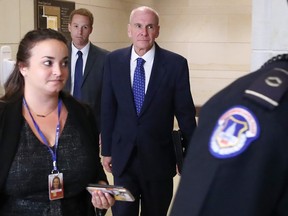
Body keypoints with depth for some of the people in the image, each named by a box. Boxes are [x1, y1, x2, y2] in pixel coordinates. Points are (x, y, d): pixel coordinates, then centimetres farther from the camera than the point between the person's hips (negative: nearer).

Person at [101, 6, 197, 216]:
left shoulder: (176, 64, -9)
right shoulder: (114, 60, -1)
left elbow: (185, 113, -4)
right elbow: (108, 109, 4)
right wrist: (107, 150, 6)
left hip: (159, 157, -1)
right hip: (123, 156, 1)